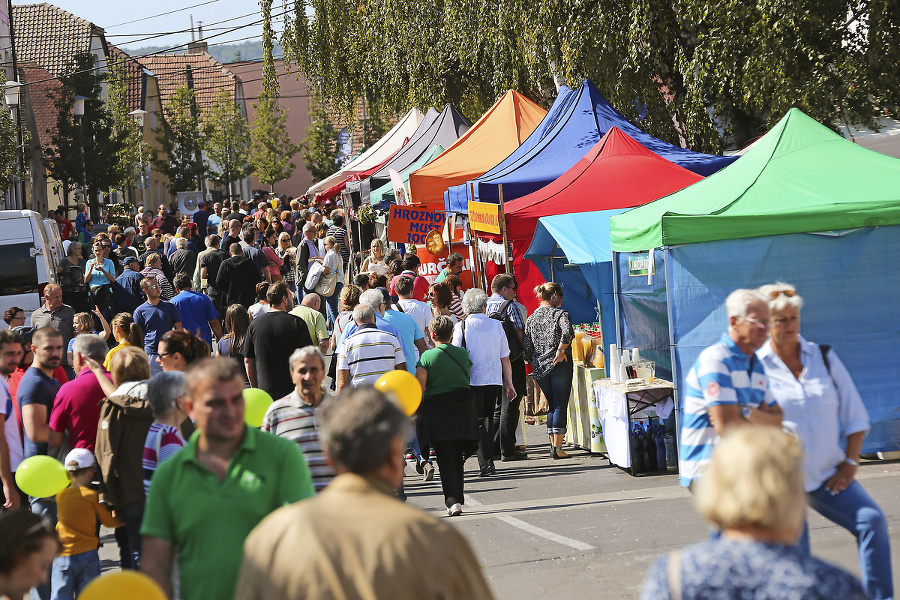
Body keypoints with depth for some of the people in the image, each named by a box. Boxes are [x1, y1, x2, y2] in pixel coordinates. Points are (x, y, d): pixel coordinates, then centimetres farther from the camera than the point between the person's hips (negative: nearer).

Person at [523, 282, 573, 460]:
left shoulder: (531, 318, 11)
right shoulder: (561, 314, -6)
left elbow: (527, 345, 10)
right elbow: (567, 332, -26)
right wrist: (561, 350, -14)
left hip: (539, 367, 5)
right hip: (559, 365, -5)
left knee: (551, 406, 16)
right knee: (560, 406, 0)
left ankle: (553, 444, 14)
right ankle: (557, 448, -4)